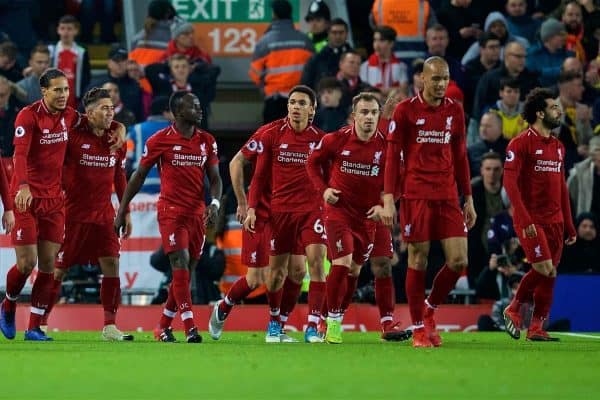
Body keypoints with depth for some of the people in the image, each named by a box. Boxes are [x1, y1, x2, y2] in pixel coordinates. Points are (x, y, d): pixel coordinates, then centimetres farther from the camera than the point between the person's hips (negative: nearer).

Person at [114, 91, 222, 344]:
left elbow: (215, 178, 11)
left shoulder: (207, 141, 8)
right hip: (171, 211, -5)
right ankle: (190, 329, -22)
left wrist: (215, 204, -9)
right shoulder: (160, 140, -4)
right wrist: (122, 210, 3)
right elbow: (139, 175, 3)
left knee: (186, 272, 7)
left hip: (197, 214, 5)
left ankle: (164, 327, 19)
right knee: (181, 264, -17)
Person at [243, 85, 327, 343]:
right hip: (280, 210, 1)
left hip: (311, 208, -1)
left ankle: (313, 327, -14)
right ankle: (274, 323, 27)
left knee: (316, 262, -16)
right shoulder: (272, 135, 0)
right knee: (277, 270, 6)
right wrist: (251, 208, -2)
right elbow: (260, 175, 5)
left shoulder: (320, 139, 1)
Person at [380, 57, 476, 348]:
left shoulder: (454, 111, 10)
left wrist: (468, 199, 13)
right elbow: (392, 156, -2)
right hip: (415, 195, -4)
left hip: (448, 196, 4)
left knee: (459, 260, -4)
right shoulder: (405, 110, -2)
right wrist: (388, 199, -9)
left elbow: (460, 157, 16)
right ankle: (419, 328, 8)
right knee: (418, 261, -2)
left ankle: (429, 309, 19)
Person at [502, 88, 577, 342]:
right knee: (544, 269, -16)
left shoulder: (558, 147, 16)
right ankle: (514, 310, 5)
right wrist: (525, 219, -22)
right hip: (531, 220, -7)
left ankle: (536, 328, 8)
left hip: (555, 221, 7)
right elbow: (509, 182, -14)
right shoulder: (521, 143, -7)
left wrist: (569, 225, 16)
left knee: (550, 274, 3)